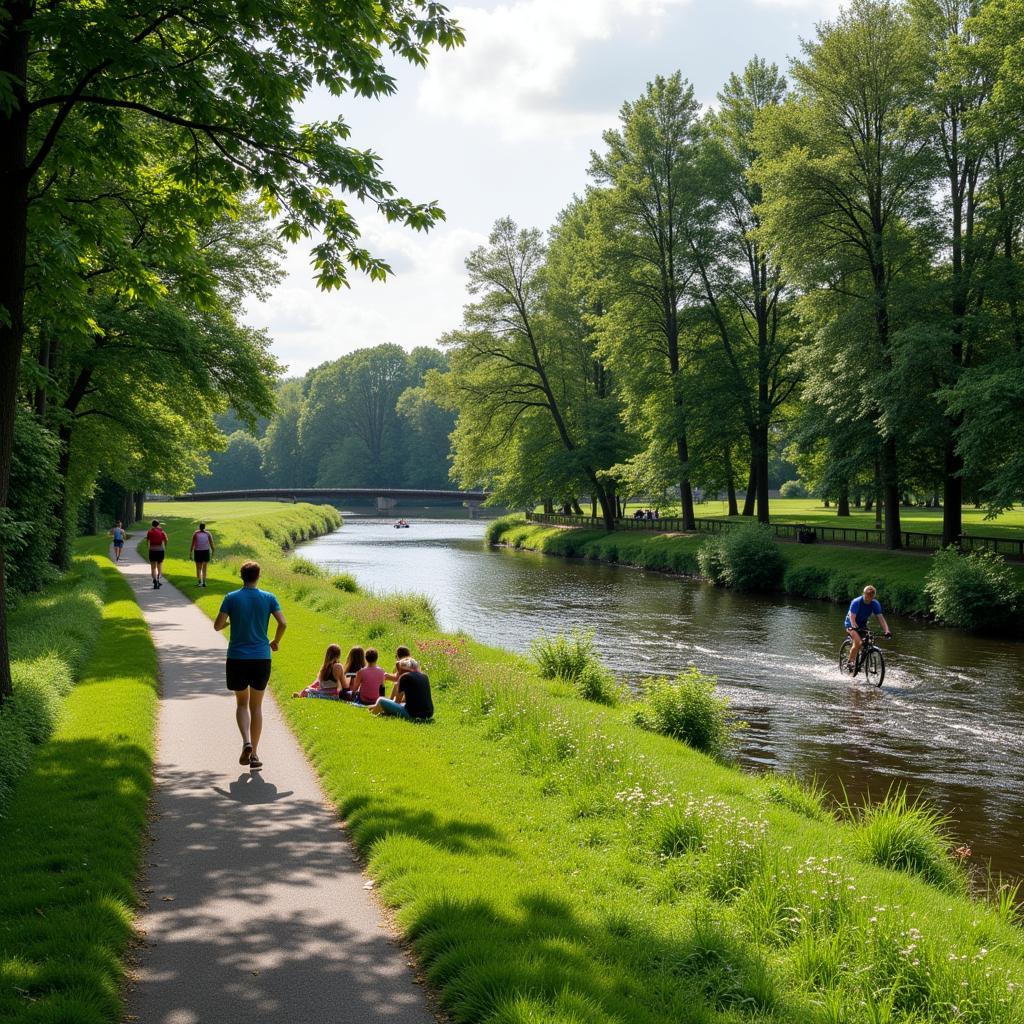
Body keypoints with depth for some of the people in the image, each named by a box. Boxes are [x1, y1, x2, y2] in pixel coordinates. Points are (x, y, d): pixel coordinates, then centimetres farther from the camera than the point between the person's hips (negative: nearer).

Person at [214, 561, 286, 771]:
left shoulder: (231, 598, -2)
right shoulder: (268, 598, 0)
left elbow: (217, 625, -6)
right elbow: (283, 623, -8)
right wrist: (275, 642, 10)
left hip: (237, 658, -1)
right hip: (261, 658, 1)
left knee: (241, 703, 14)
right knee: (256, 706, 11)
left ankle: (246, 742, -11)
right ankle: (254, 754, 9)